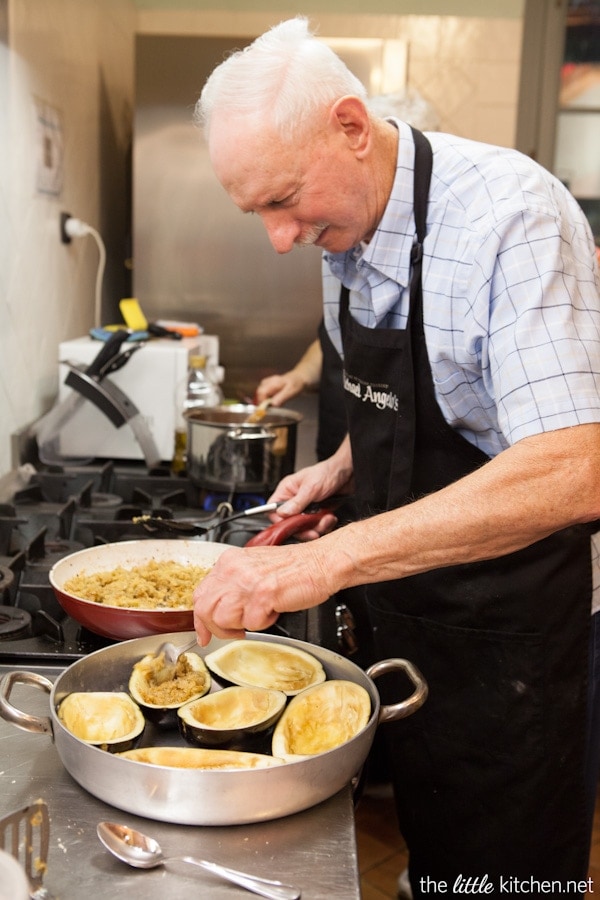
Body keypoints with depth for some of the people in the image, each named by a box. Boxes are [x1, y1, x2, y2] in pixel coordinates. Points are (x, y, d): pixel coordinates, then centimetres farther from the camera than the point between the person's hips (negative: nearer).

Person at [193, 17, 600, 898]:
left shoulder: (510, 216, -26)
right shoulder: (344, 231, 0)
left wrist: (328, 560, -41)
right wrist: (344, 466, -2)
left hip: (523, 617, -7)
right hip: (414, 601, 7)